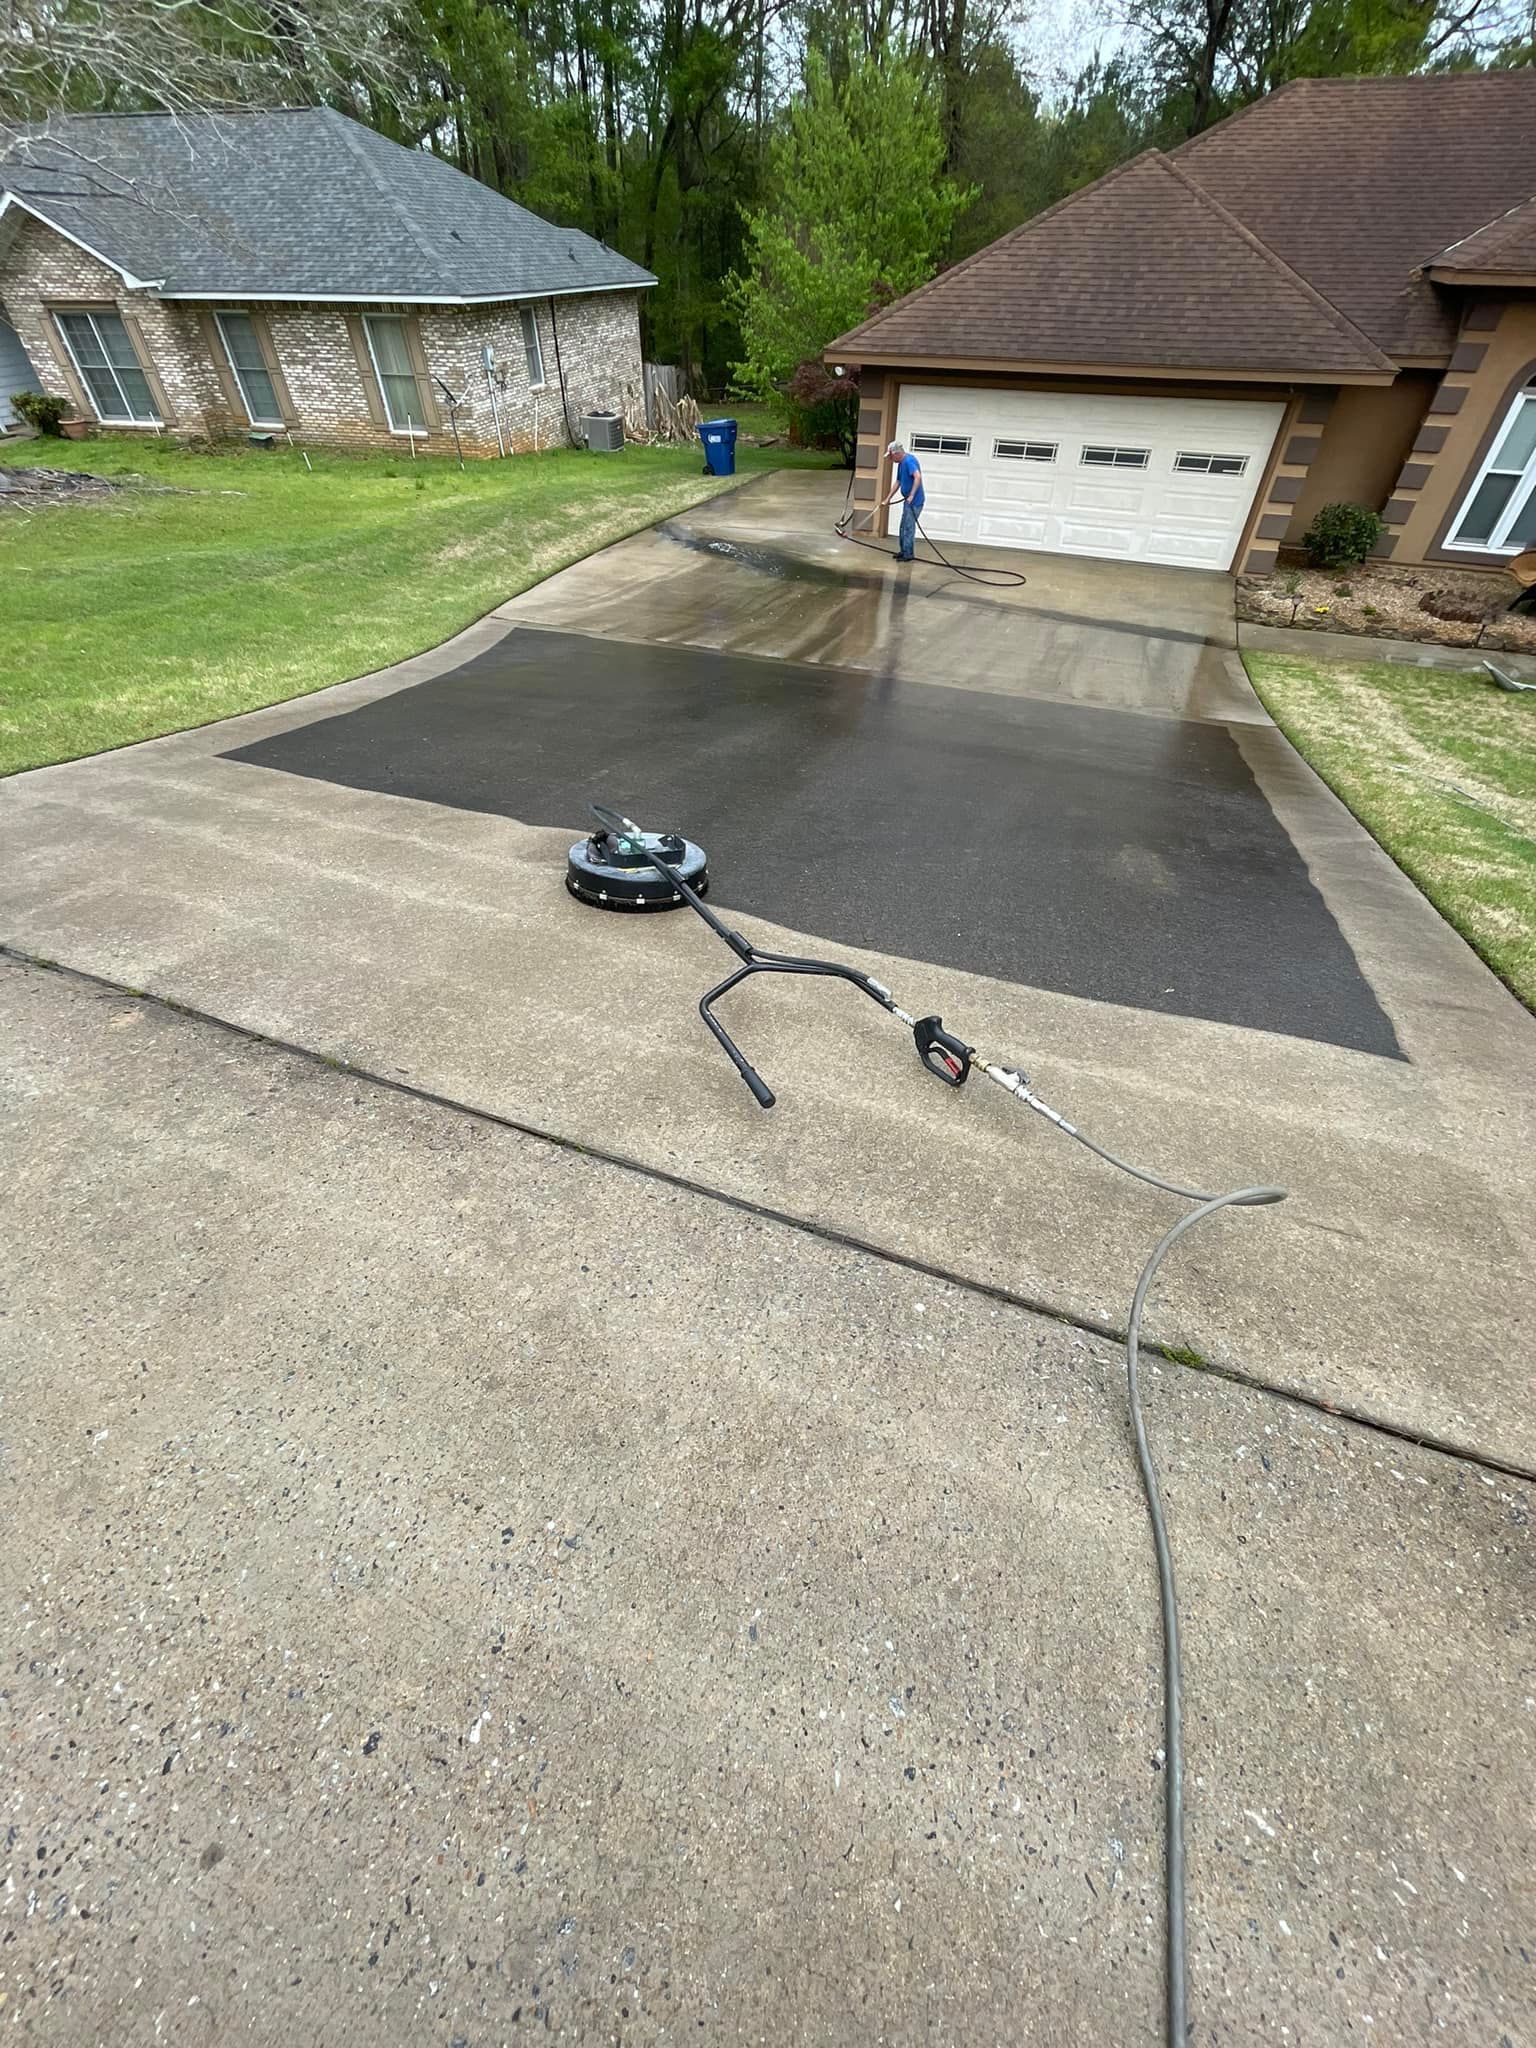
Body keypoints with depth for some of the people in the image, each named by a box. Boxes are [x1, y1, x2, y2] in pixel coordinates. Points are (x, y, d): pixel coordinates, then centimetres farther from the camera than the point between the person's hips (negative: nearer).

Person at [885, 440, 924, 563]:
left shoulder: (909, 461, -18)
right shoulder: (901, 463, 13)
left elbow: (918, 477, -31)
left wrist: (911, 495, -34)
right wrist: (889, 498, 24)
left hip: (914, 501, -10)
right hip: (908, 501, 10)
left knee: (909, 527, -5)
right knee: (904, 527, 16)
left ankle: (908, 554, 1)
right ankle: (903, 551, 25)